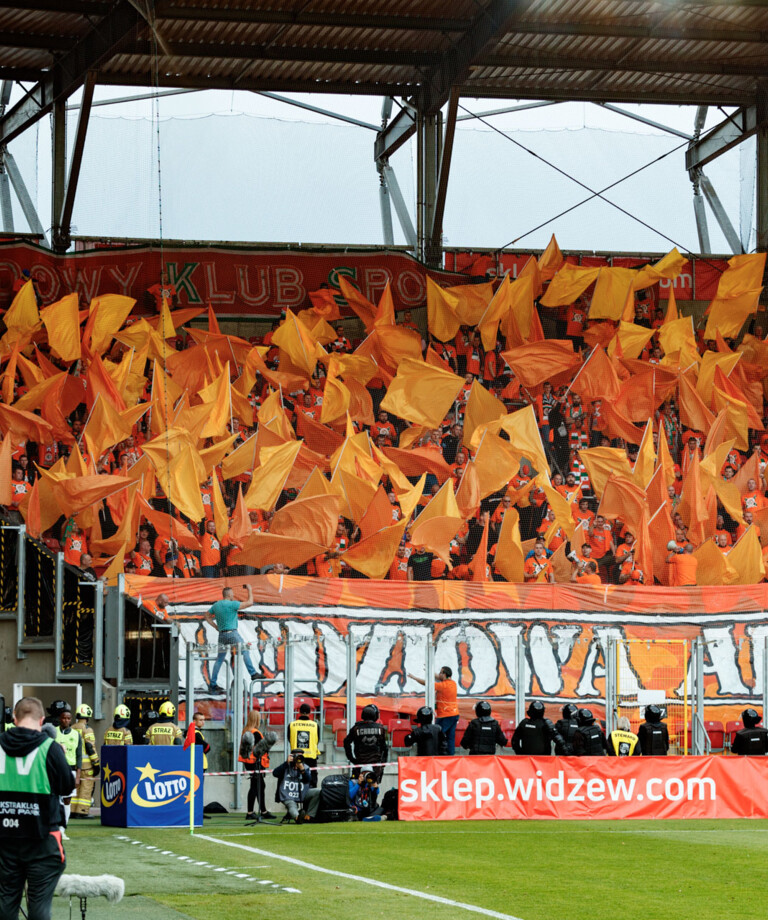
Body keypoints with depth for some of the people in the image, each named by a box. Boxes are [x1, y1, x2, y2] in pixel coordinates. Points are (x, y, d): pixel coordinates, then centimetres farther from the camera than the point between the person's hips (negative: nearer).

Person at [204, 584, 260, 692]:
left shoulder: (216, 605, 9)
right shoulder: (232, 604, -12)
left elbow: (207, 617, 20)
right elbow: (250, 603, -12)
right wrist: (250, 591, 2)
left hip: (222, 634, 7)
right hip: (232, 633, -7)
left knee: (219, 659, 9)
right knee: (245, 652, 5)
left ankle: (212, 685, 8)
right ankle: (253, 673, 1)